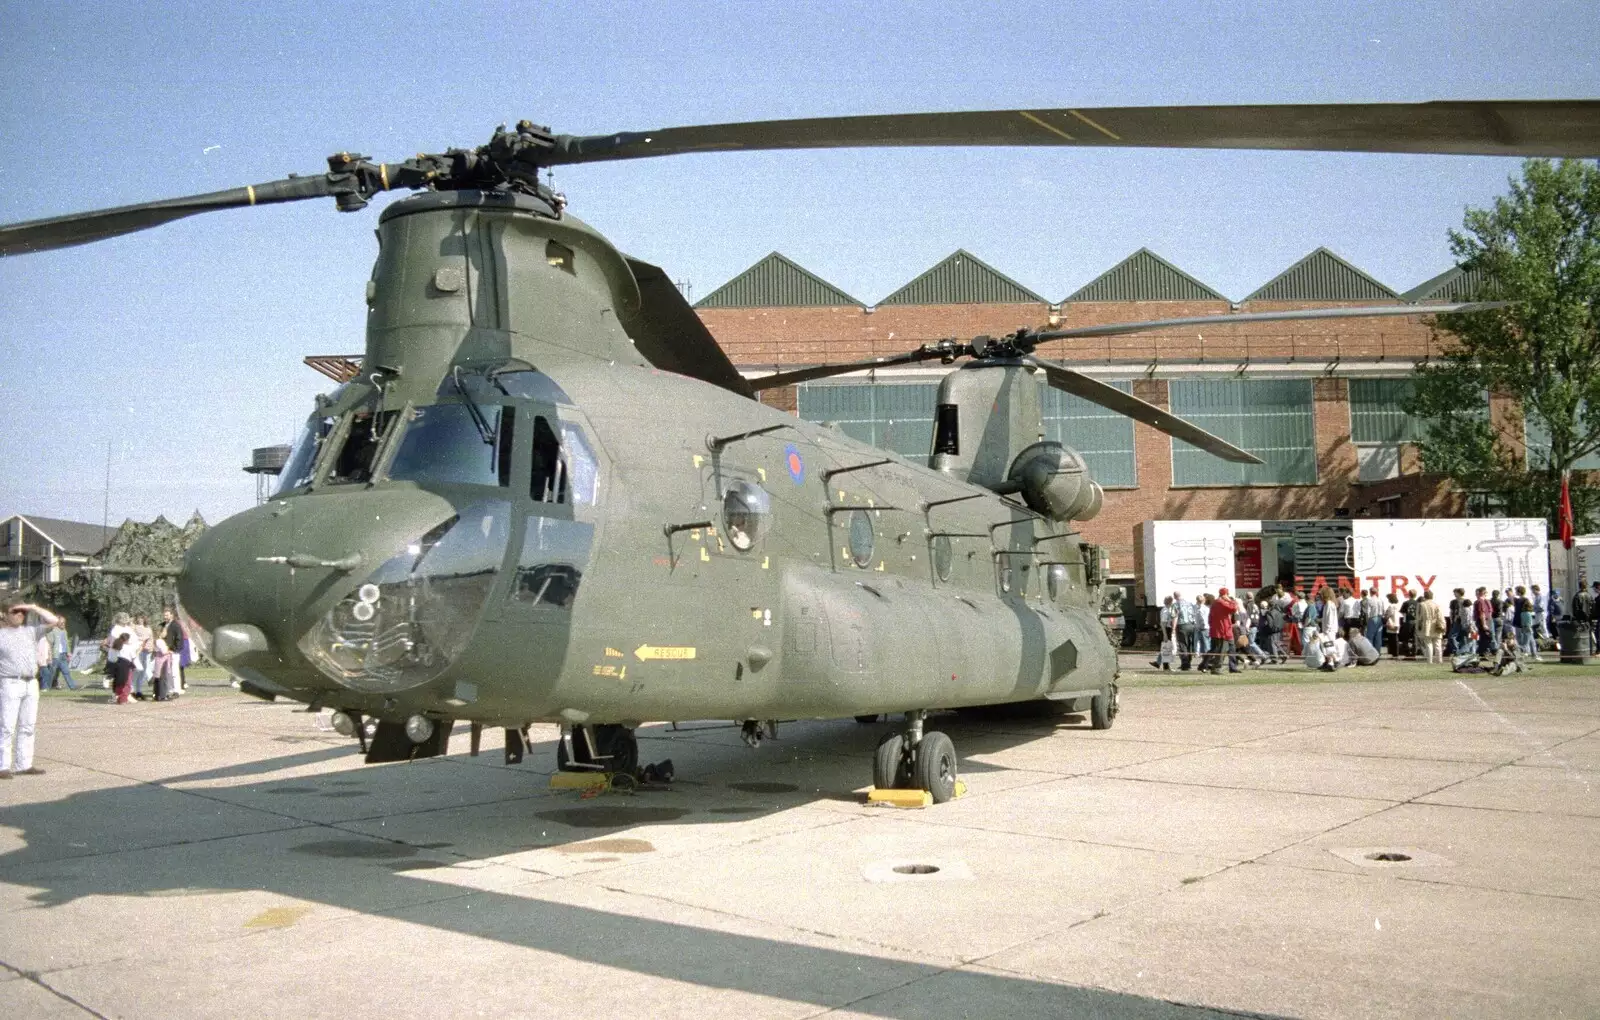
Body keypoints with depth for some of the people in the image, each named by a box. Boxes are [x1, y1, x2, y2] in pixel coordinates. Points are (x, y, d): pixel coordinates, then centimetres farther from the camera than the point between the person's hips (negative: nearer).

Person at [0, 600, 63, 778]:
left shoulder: (31, 630, 12)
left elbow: (54, 621, 9)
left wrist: (33, 607, 3)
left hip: (31, 684, 6)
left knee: (27, 726, 8)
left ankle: (24, 764, 13)